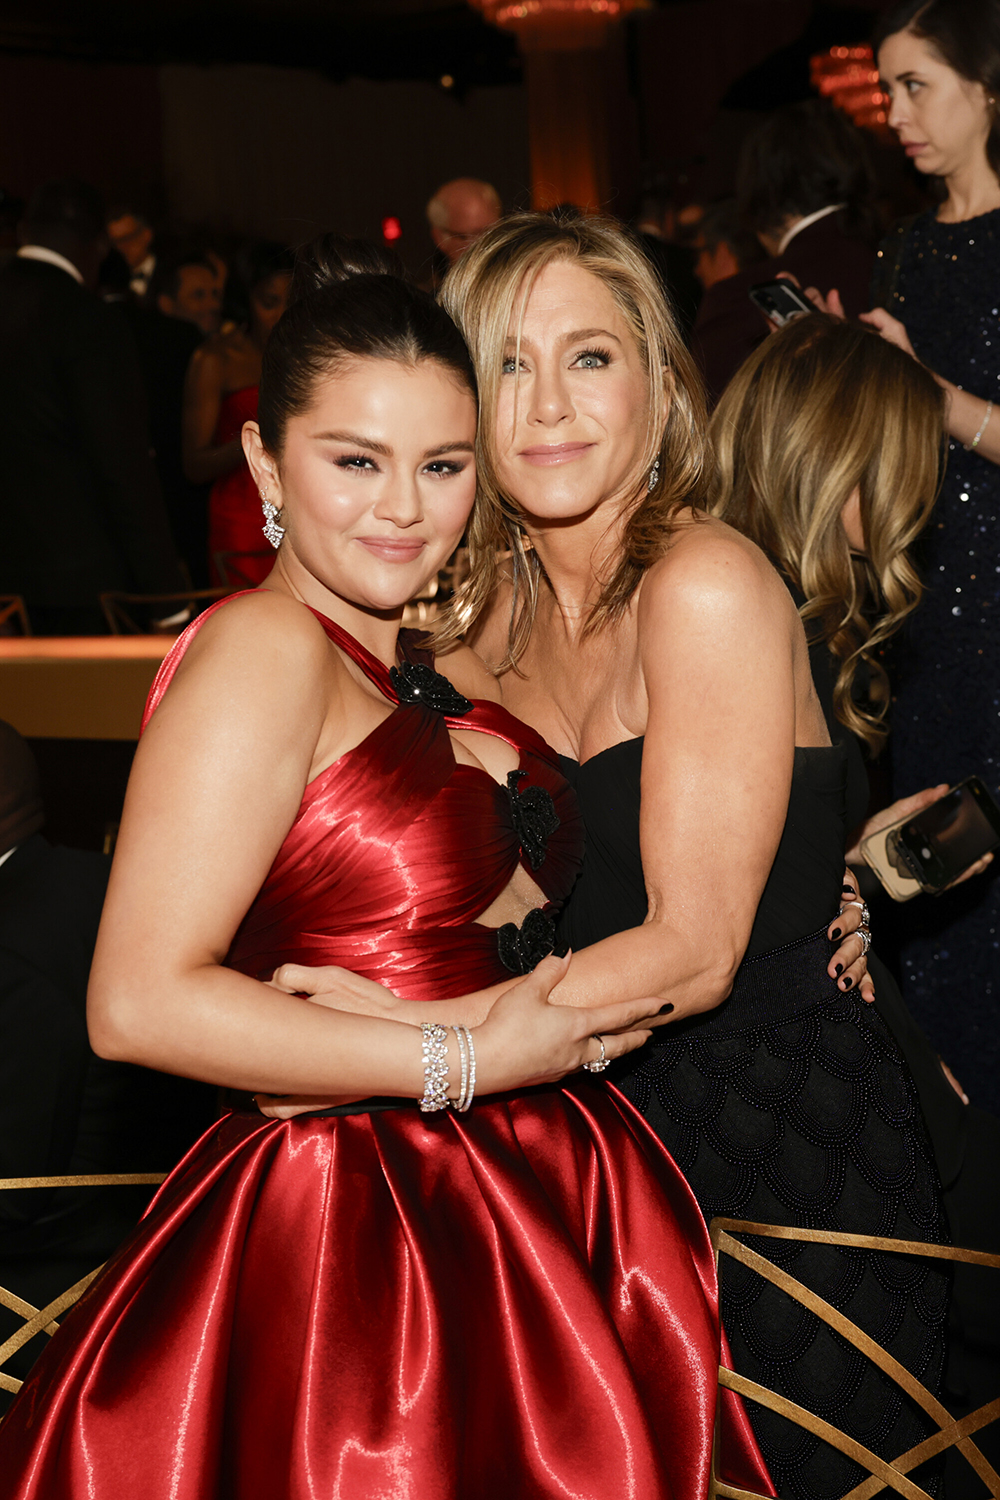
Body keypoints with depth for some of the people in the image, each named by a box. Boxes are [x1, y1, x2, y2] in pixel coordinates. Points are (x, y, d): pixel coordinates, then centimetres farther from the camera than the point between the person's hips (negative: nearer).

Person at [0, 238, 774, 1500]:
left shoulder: (451, 666, 11)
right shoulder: (261, 650, -15)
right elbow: (142, 1002, -22)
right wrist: (464, 1061, -18)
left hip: (530, 1212, 8)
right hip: (354, 1240, -8)